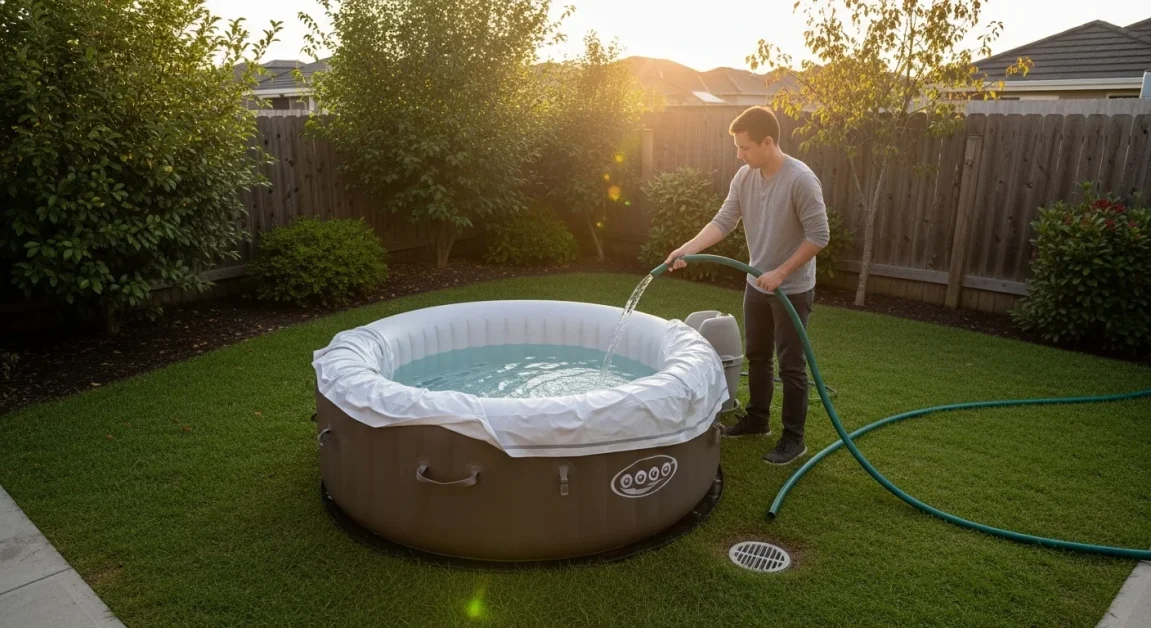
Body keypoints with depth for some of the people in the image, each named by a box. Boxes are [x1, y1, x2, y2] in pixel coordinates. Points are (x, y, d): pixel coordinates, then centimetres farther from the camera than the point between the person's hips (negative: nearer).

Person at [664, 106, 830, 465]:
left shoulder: (801, 180, -22)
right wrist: (688, 249, -16)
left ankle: (793, 437, 15)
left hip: (793, 290, -7)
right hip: (757, 285, 7)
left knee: (791, 365, 2)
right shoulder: (744, 177, -1)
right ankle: (757, 419, 35)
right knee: (757, 356, 18)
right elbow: (723, 222, -2)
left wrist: (780, 273, -21)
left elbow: (819, 236, -20)